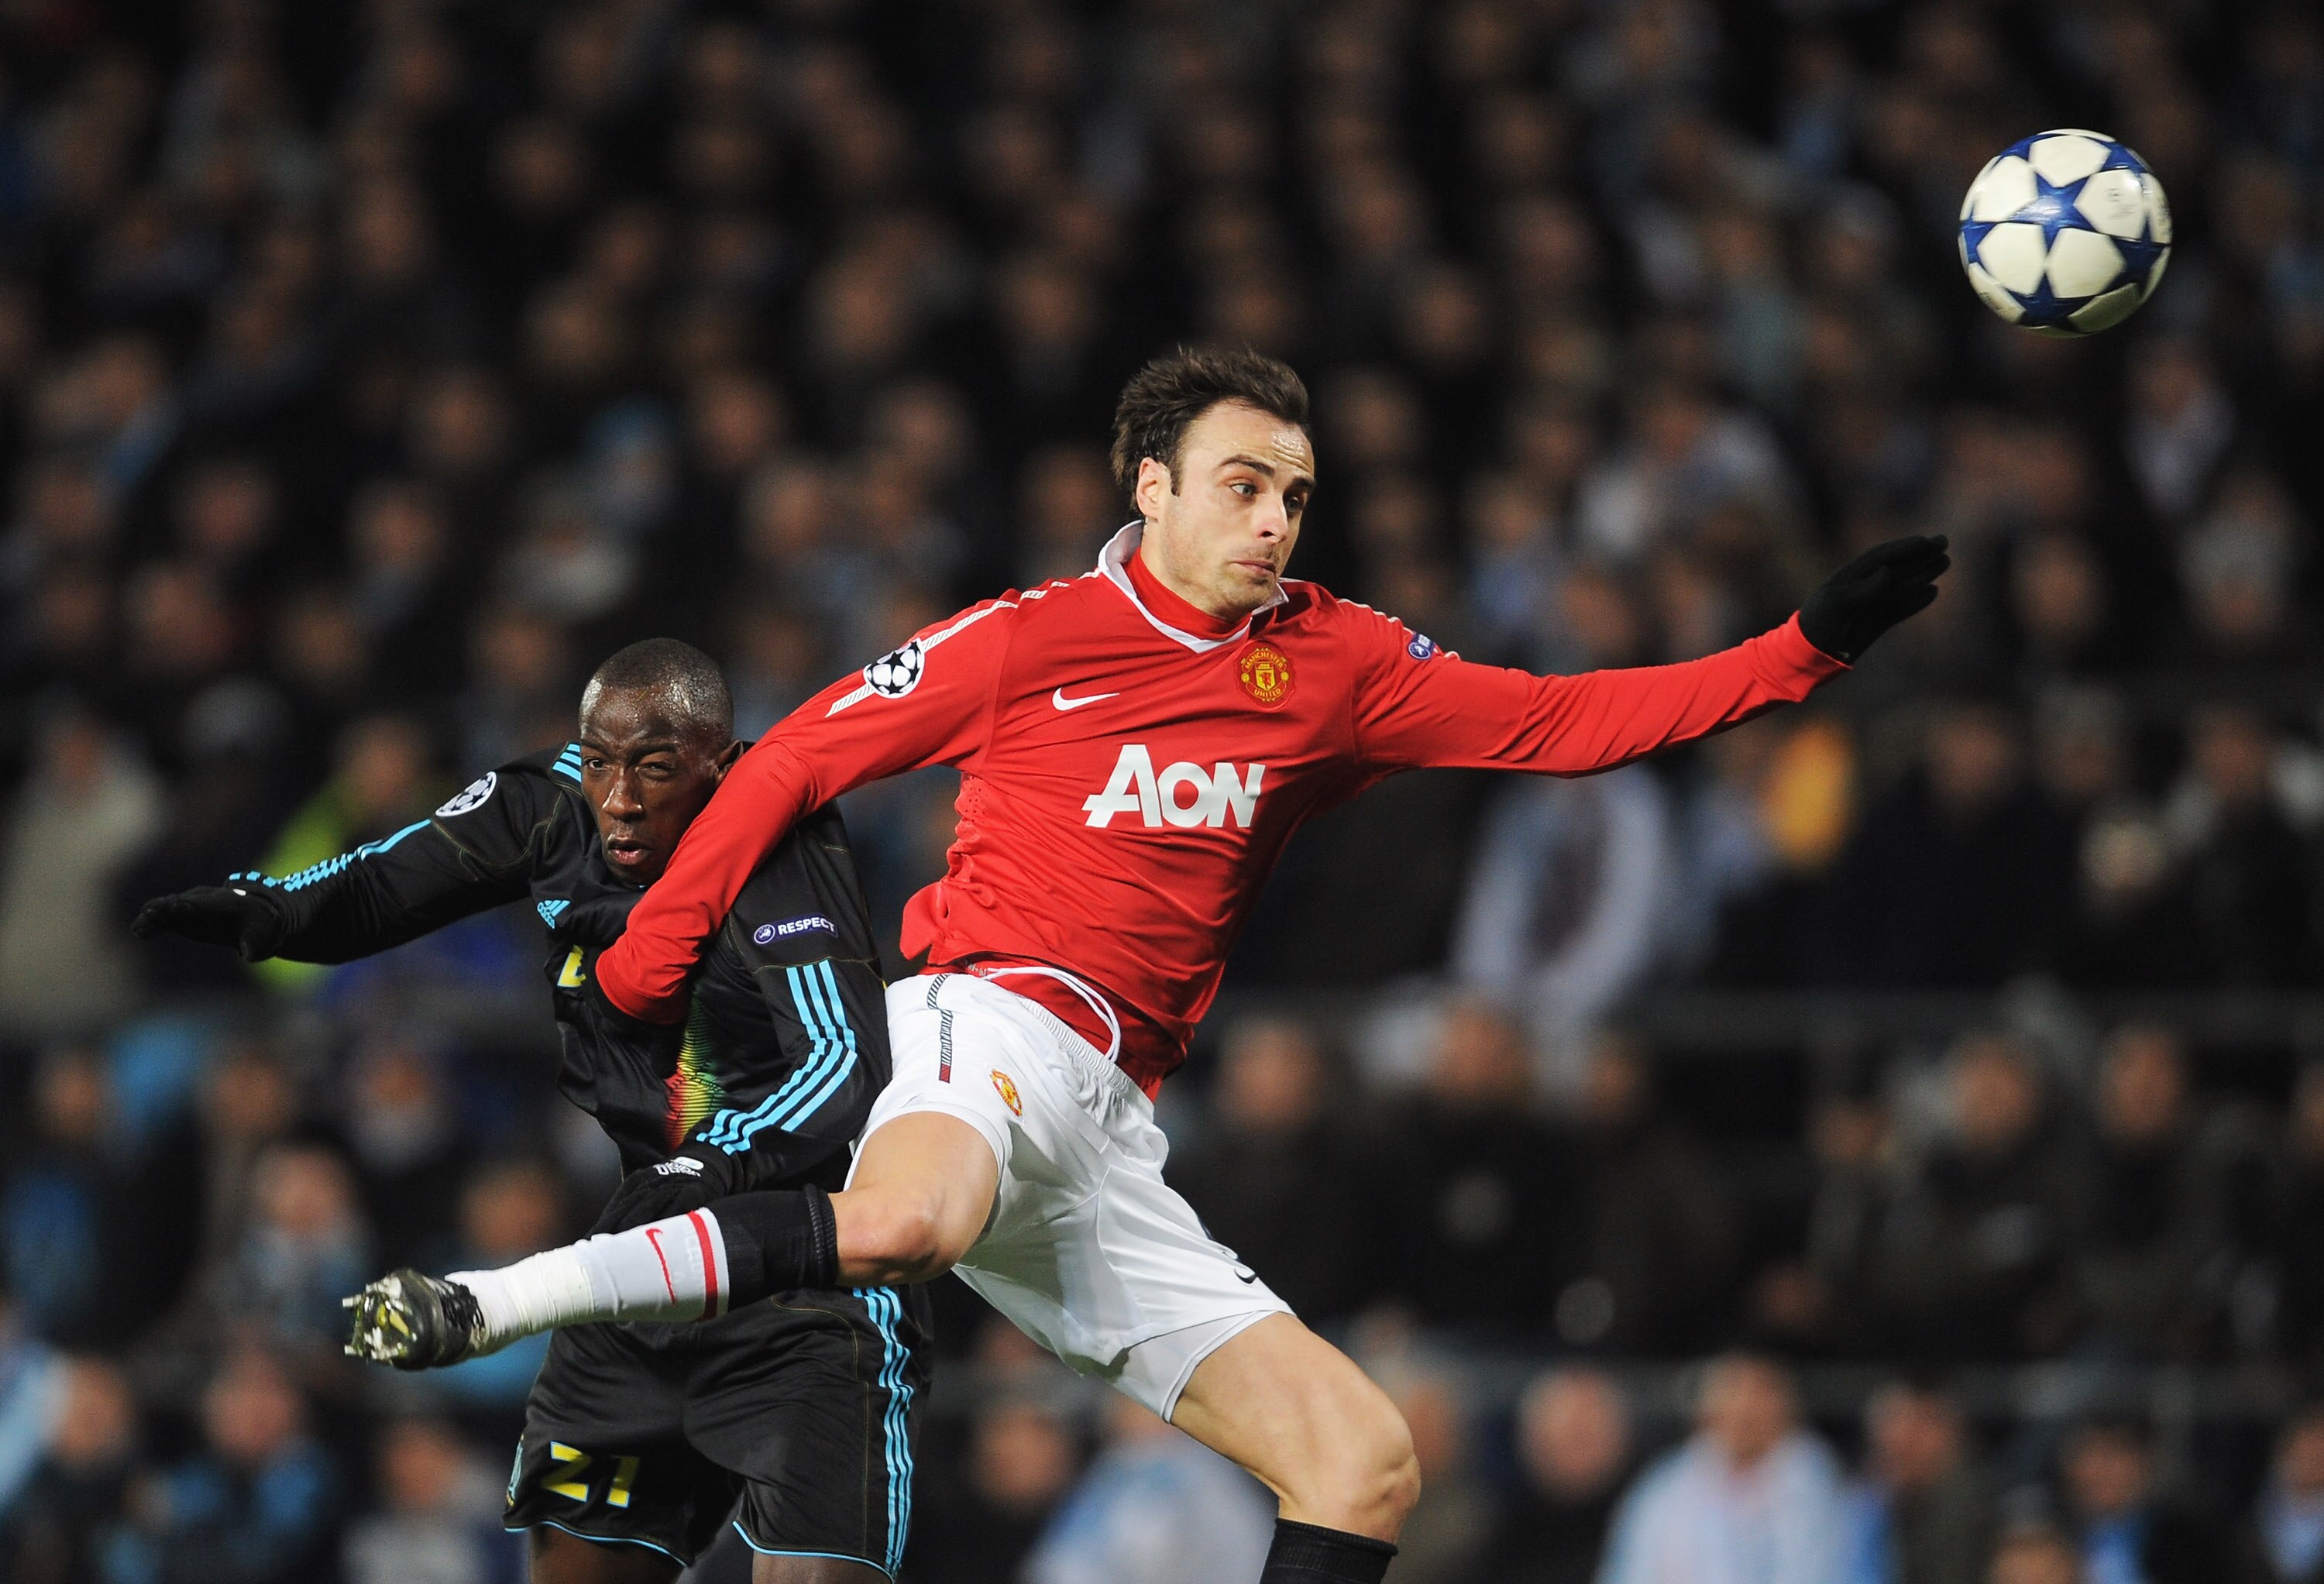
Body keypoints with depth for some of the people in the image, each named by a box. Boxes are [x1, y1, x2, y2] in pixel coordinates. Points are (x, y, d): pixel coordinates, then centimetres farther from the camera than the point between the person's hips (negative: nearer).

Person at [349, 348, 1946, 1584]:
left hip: (1109, 1134, 7)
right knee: (903, 1222, -44)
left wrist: (1812, 644, 7)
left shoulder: (1335, 666, 15)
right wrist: (644, 967, 8)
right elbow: (795, 762, 8)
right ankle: (487, 1304, -35)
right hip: (998, 1020, -7)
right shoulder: (1032, 640, 2)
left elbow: (1561, 722, 15)